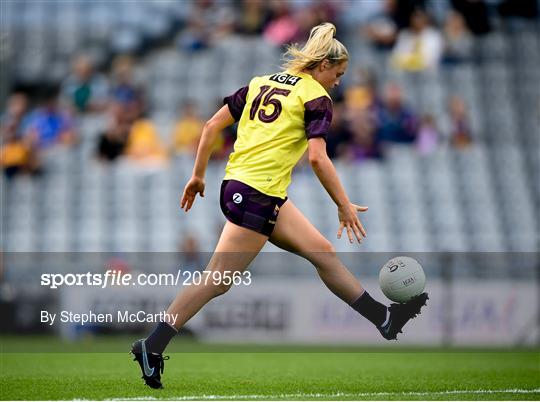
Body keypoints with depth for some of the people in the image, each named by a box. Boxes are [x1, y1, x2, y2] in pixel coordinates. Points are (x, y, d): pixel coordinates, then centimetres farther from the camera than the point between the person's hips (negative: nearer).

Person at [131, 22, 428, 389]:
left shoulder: (262, 83, 16)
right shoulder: (316, 97, -5)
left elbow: (212, 125, 13)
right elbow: (317, 157, -16)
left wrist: (198, 175, 19)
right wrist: (345, 205, -9)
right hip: (256, 196, -9)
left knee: (323, 251, 14)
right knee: (218, 281, -7)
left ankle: (384, 318, 21)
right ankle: (151, 348, -8)